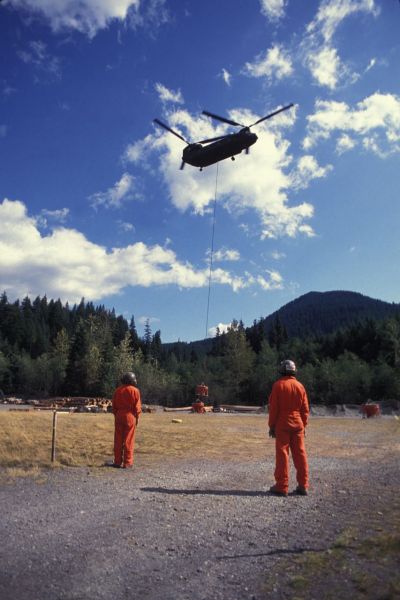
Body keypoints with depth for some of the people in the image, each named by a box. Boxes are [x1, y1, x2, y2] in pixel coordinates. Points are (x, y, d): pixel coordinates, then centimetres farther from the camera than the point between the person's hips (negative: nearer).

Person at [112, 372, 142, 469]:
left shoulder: (117, 390, 5)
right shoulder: (135, 390, -6)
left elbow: (114, 405, 7)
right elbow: (137, 406, -6)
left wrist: (116, 415, 14)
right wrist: (137, 417, 3)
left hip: (119, 416, 3)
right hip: (130, 416, -3)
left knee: (118, 440, 9)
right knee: (128, 440, 1)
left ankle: (117, 461, 13)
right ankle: (127, 463, 3)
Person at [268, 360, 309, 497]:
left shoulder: (278, 385, -8)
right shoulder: (300, 386, 5)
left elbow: (273, 408, -8)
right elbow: (305, 409, 7)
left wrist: (271, 426, -1)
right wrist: (304, 425, 15)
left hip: (282, 425, -4)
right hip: (297, 425, 4)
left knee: (282, 454, 1)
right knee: (300, 454, 9)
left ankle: (282, 486, 3)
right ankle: (303, 485, 12)